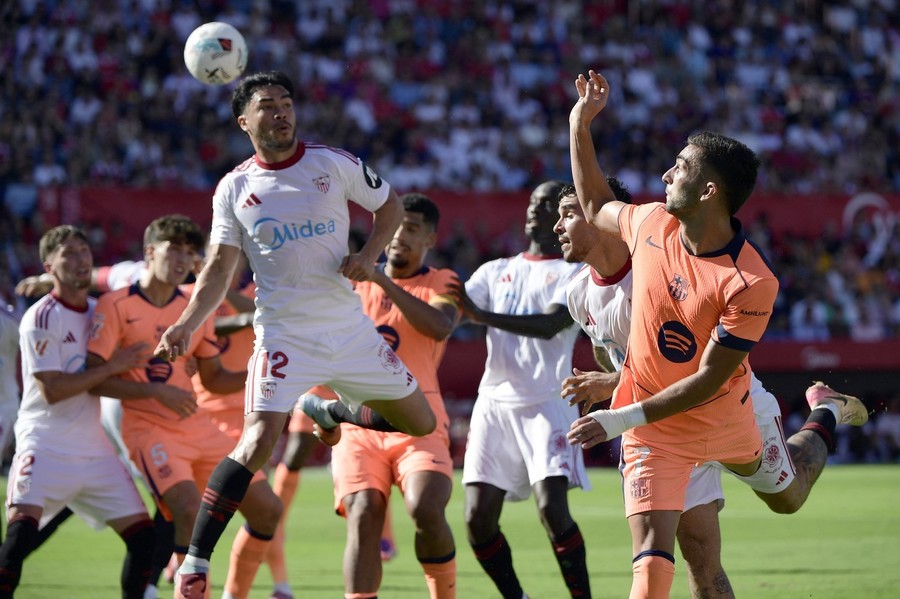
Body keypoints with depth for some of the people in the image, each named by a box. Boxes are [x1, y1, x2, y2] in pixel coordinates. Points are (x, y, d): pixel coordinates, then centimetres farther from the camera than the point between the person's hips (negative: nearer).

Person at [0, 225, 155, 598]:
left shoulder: (99, 312, 12)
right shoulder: (41, 318, -10)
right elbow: (52, 390, -17)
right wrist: (113, 367, -16)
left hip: (94, 451, 7)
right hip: (45, 446, -7)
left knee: (143, 536, 1)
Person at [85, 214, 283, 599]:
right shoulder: (116, 305, -7)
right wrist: (157, 391, -21)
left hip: (199, 428, 7)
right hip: (149, 429, -6)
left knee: (267, 509, 2)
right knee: (190, 510, -29)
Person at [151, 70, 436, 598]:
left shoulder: (333, 163, 1)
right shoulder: (235, 189, 2)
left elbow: (390, 205, 13)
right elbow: (220, 268, 3)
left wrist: (370, 255, -5)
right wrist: (187, 325, -12)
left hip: (350, 328, 3)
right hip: (283, 334, -3)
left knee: (421, 423, 9)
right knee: (257, 443, -20)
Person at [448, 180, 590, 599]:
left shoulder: (574, 273, 1)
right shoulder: (496, 271, 19)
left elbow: (551, 324, -16)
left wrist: (482, 315, -29)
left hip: (546, 403, -5)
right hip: (494, 403, 5)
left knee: (552, 507, -20)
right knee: (478, 518, -4)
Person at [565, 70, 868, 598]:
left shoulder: (752, 284, -30)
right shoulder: (651, 223, -13)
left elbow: (707, 381, -27)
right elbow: (596, 207, 12)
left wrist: (623, 419, -29)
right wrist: (580, 125, 6)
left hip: (723, 416, -2)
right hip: (655, 432, 2)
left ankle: (827, 417, 61)